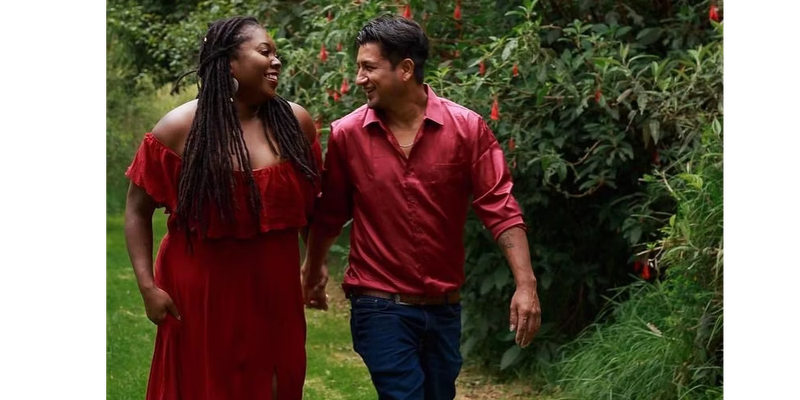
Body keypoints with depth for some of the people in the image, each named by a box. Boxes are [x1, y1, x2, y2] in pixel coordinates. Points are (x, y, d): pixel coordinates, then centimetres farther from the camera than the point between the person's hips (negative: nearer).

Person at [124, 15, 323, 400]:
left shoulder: (295, 122, 0)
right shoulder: (180, 128, -9)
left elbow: (310, 201, 14)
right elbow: (137, 209, -3)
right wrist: (148, 286, -9)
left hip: (275, 291, 3)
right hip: (202, 292, -3)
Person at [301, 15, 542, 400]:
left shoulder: (467, 128, -7)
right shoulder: (346, 134, -6)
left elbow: (500, 207, -9)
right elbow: (329, 211, 7)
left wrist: (525, 284, -16)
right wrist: (313, 268, 18)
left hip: (445, 306, 2)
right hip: (380, 305, -2)